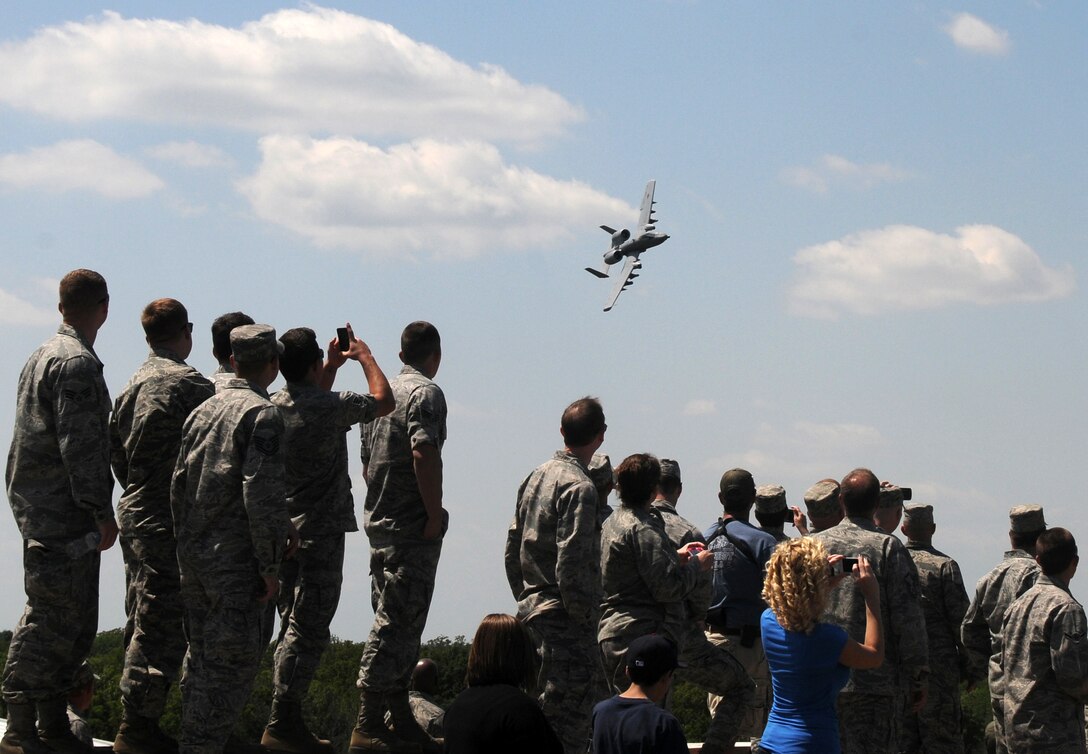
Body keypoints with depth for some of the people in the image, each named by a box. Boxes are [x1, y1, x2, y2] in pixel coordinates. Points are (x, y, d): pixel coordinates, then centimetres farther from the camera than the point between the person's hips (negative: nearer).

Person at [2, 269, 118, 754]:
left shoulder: (41, 357, 18)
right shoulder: (78, 364, -13)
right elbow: (80, 446, -19)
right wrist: (101, 513, -16)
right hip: (63, 518, -10)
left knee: (74, 622, 13)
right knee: (53, 619, -7)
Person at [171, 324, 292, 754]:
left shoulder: (202, 411, 11)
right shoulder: (262, 415, -12)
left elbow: (178, 487, 13)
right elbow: (262, 495, -19)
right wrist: (271, 564, -14)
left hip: (193, 558, 8)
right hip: (236, 561, -8)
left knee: (201, 654, 16)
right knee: (232, 660, -4)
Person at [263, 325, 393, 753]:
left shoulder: (274, 408, 7)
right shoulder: (330, 407, -15)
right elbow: (383, 401, 1)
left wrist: (332, 368, 31)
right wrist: (365, 357, 13)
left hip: (286, 531, 8)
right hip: (322, 533, -8)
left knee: (292, 629, 13)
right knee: (308, 632, -6)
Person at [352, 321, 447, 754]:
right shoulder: (425, 393, -11)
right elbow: (424, 454, -24)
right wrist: (435, 515, -18)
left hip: (379, 522, 9)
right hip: (412, 529, -9)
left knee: (396, 623, 14)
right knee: (398, 625, -7)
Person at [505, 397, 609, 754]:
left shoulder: (536, 477, 13)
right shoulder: (579, 487, -15)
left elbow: (512, 551, 17)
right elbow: (571, 564, -21)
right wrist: (586, 617, -13)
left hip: (533, 612, 9)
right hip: (565, 620, -9)